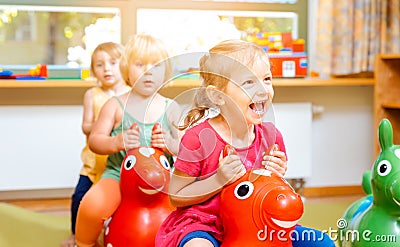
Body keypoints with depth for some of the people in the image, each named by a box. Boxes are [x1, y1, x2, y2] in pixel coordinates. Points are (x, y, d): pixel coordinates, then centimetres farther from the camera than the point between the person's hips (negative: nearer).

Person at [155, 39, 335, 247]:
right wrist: (219, 180, -23)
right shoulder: (199, 137, -17)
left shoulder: (270, 136, 0)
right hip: (203, 224, -5)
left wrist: (275, 175, -9)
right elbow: (176, 196, -12)